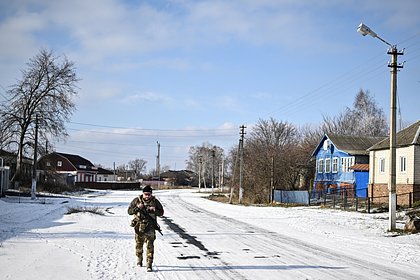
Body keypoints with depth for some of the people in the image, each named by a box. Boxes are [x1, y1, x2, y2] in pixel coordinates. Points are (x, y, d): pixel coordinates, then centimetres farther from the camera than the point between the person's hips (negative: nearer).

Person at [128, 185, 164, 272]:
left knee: (150, 246, -10)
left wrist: (154, 210, -16)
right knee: (139, 245, 15)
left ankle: (149, 265, -11)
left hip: (150, 227, -1)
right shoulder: (137, 200, -2)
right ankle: (139, 260, 37)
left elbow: (161, 212, 4)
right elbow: (129, 211, -2)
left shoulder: (155, 201, -1)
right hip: (139, 227, 1)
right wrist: (137, 208, -20)